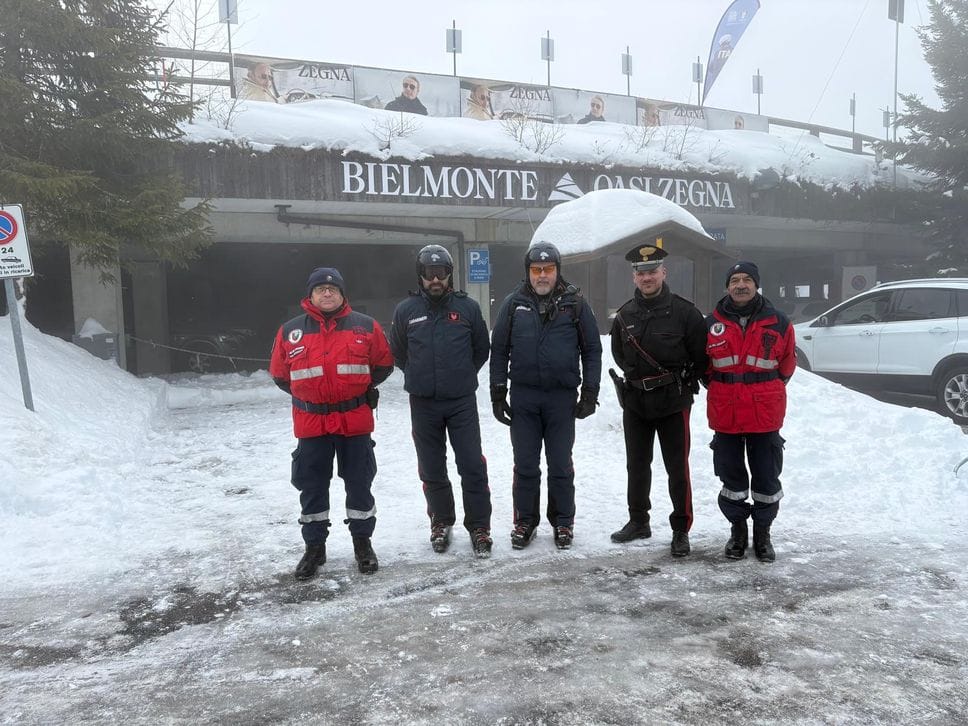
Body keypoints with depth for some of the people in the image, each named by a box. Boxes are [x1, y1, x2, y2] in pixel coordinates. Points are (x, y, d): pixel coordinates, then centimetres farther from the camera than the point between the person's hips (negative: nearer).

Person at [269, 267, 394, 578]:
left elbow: (383, 365, 9)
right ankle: (314, 547, 25)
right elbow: (280, 374, 11)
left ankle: (362, 542, 27)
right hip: (311, 422, 1)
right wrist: (307, 394, 10)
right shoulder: (290, 331, 0)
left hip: (355, 421, 0)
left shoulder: (366, 327, -1)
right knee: (312, 486, 9)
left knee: (359, 483, 10)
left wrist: (360, 389, 7)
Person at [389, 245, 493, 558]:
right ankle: (441, 522, 28)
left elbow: (482, 348, 11)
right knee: (432, 470, 11)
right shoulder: (406, 310, 0)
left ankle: (479, 527, 11)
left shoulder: (467, 307, -1)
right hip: (423, 404, 1)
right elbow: (398, 352, 14)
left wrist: (463, 375, 10)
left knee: (473, 467, -2)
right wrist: (419, 377, 11)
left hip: (462, 402, -1)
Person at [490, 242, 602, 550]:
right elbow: (499, 350, 7)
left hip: (562, 397, -1)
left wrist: (590, 392, -1)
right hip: (523, 397, 1)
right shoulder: (514, 304, 3)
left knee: (561, 465, 9)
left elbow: (592, 349, 4)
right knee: (525, 465, 9)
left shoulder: (575, 303, 1)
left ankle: (562, 522, 24)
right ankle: (525, 521, 23)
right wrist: (498, 394, 3)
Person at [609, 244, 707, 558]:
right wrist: (634, 377, 12)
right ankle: (638, 521, 29)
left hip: (673, 403, -4)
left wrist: (685, 383, 0)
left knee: (678, 469, 1)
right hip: (635, 402, 5)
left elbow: (701, 355, -5)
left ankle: (681, 530, 14)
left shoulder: (684, 311, -10)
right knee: (637, 465, 14)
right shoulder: (625, 314, 4)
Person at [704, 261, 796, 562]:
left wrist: (768, 391, 11)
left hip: (765, 414, -1)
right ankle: (737, 530, 27)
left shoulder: (777, 322, -1)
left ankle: (763, 533, 25)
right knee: (731, 477, 11)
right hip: (724, 414, 1)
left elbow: (787, 363, 11)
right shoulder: (712, 323, 1)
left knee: (767, 477, 8)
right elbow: (704, 363, 14)